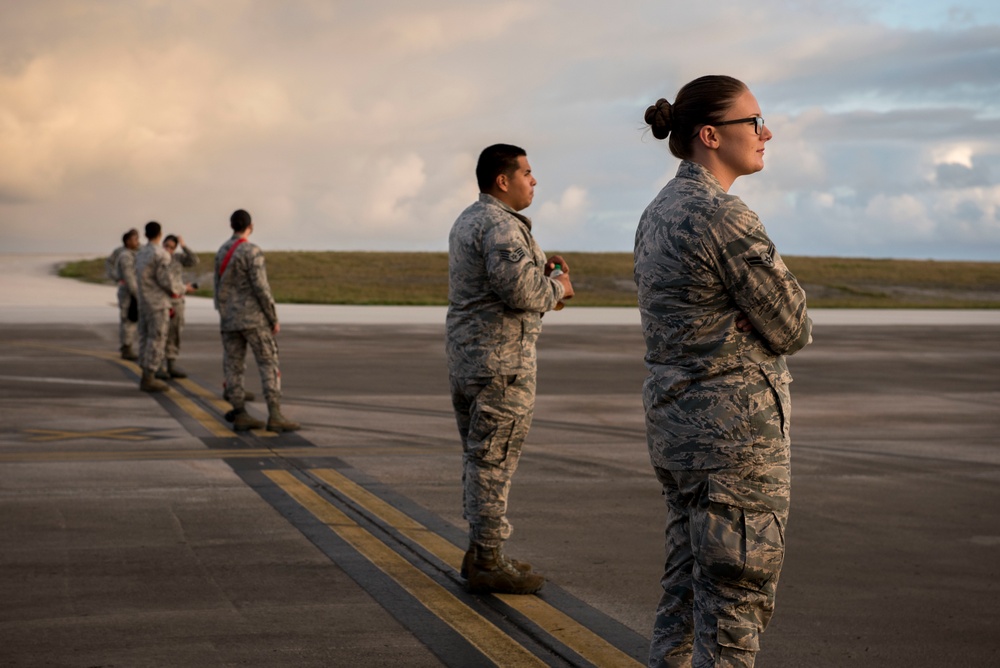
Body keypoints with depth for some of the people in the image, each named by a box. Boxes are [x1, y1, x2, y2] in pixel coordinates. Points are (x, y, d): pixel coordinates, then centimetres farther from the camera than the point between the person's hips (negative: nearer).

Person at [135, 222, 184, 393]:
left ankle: (147, 378, 11)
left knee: (146, 340, 9)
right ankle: (149, 380, -6)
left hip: (143, 303, 8)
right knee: (157, 341, -5)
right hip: (158, 304, -8)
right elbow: (165, 280, -17)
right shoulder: (160, 254, -16)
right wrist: (181, 288, 1)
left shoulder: (141, 253, 11)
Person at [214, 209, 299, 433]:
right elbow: (261, 289, -19)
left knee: (234, 368, 6)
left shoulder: (222, 252, 9)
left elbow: (220, 289, 13)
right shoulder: (252, 252, -15)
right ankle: (275, 416, -10)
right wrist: (274, 319, -10)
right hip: (253, 319, -7)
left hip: (230, 320, 7)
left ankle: (240, 416, 4)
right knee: (270, 366, -4)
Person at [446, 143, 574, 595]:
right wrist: (557, 288, -7)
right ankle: (488, 562, 0)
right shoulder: (500, 224, -16)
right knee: (493, 460, -5)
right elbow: (520, 290, -26)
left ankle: (480, 553, 23)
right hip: (500, 359, -11)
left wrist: (540, 271, 11)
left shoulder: (468, 220, 17)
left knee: (479, 457, 15)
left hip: (466, 355, 11)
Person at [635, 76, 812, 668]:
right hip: (734, 426, -10)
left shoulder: (660, 214, 11)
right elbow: (792, 330, -13)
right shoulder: (726, 217, -19)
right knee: (737, 598, -1)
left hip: (675, 419, 10)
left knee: (690, 587, 17)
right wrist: (790, 322, 7)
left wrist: (754, 315, 0)